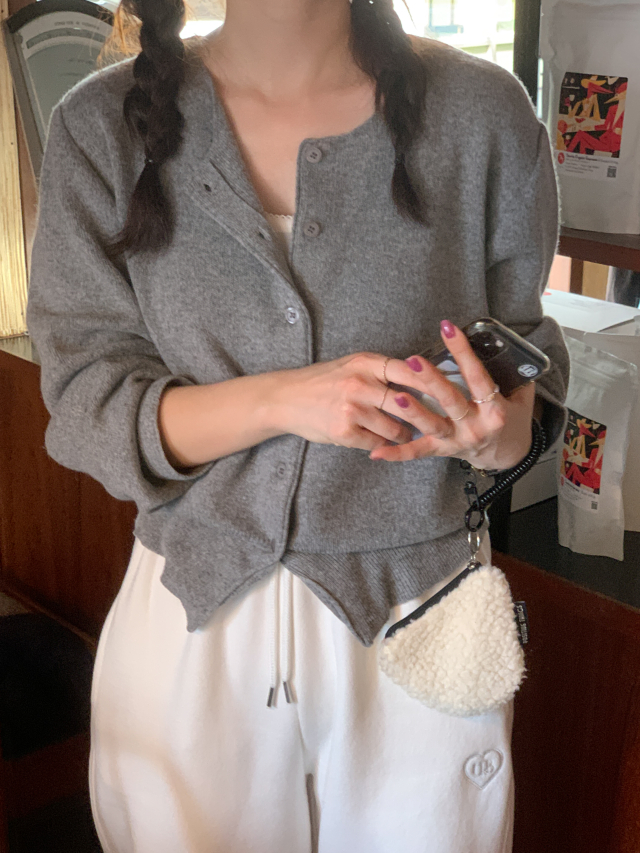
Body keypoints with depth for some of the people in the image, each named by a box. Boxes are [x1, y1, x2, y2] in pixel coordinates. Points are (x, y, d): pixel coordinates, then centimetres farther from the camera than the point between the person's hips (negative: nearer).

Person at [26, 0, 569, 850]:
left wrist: (502, 433, -19)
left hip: (417, 611, 1)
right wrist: (281, 399, -23)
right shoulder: (103, 127, -5)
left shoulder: (481, 111, -5)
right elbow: (88, 405, -7)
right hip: (195, 620, 1)